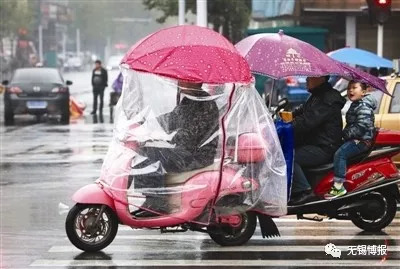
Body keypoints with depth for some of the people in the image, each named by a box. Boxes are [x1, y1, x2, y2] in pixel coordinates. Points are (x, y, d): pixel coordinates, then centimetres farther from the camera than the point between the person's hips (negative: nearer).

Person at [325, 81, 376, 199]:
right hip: (354, 139, 11)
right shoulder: (355, 105, 19)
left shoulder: (363, 106, -14)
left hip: (362, 140, -11)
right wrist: (345, 133, 13)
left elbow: (362, 126, -24)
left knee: (340, 153, -27)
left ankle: (338, 186, -31)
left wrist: (346, 133, -19)